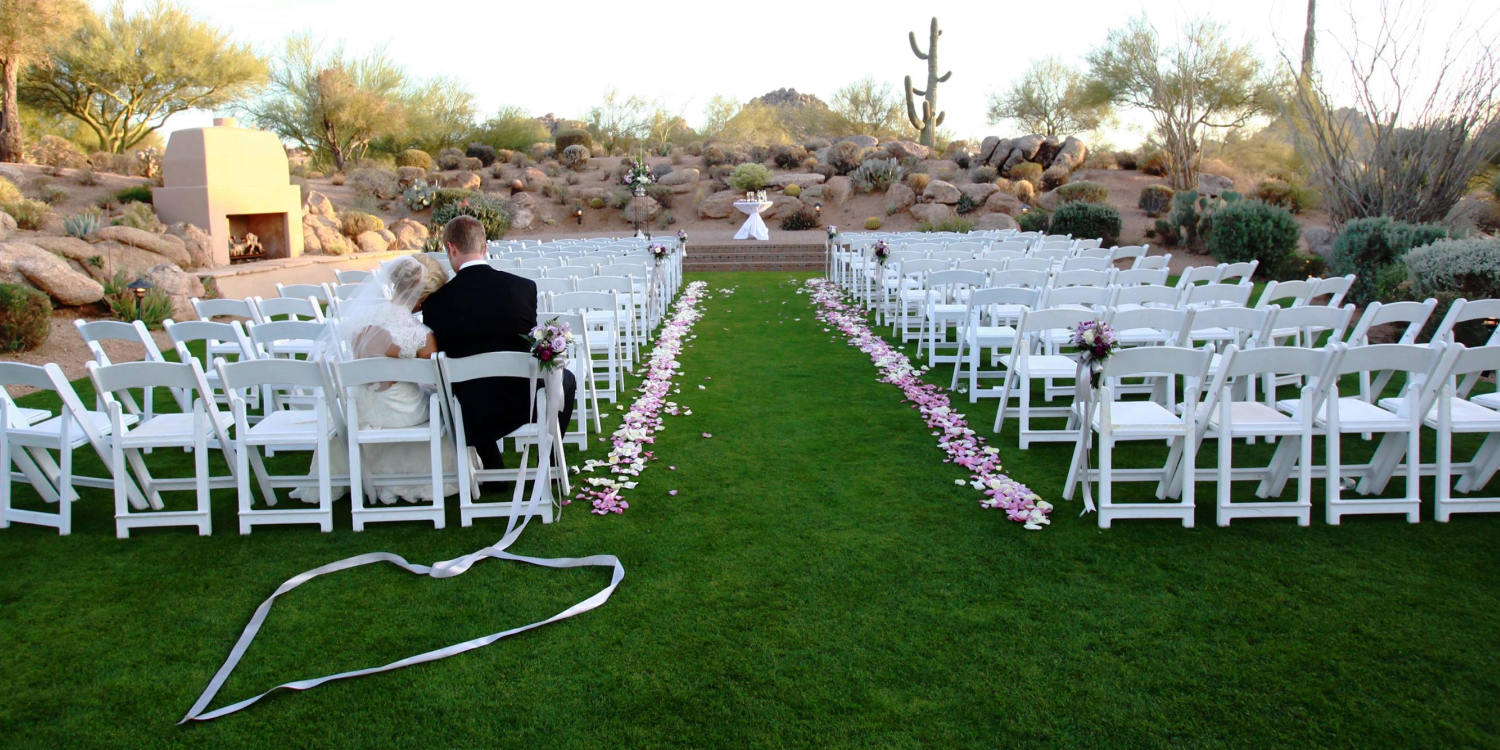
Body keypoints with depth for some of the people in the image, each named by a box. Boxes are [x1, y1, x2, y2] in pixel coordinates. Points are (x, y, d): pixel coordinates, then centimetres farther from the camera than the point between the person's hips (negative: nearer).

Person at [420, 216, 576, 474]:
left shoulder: (436, 301, -11)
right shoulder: (524, 287, -11)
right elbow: (531, 341, 2)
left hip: (471, 412, 1)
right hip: (522, 400, -1)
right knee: (566, 378, 29)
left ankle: (493, 471, 38)